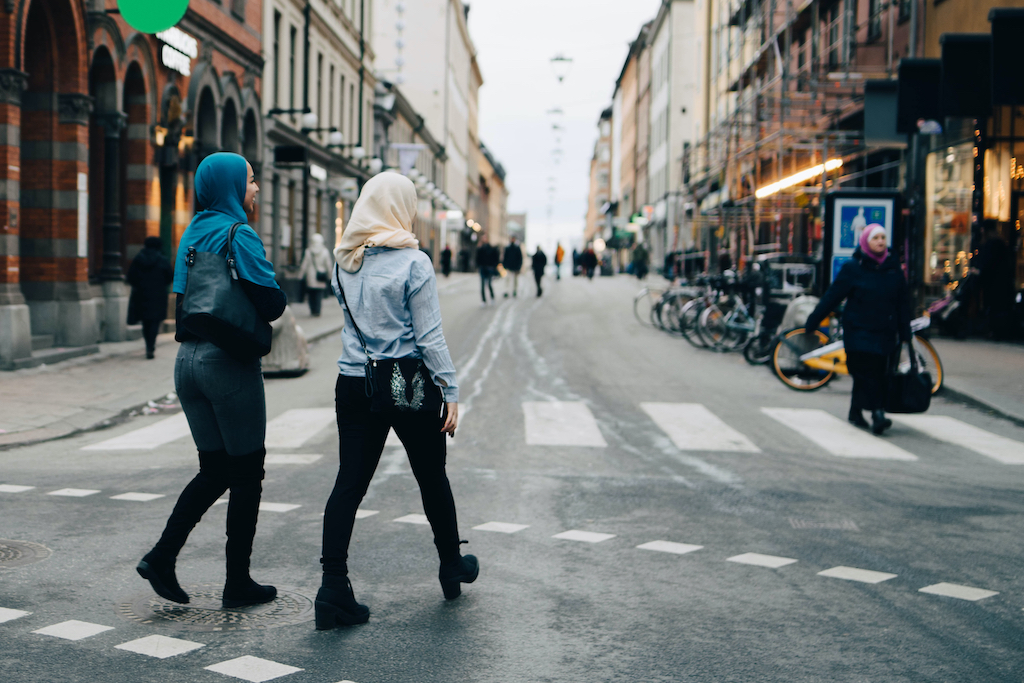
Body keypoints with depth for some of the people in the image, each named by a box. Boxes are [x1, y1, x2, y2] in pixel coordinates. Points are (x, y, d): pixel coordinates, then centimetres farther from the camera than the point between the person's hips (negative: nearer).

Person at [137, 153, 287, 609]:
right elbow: (272, 305, -17)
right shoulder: (239, 236, -12)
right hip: (230, 363, -7)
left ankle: (161, 557, 5)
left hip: (189, 361, 8)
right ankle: (238, 584, 10)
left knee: (214, 470, 16)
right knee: (246, 474, 4)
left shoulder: (194, 233, 12)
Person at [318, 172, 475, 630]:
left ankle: (334, 588, -7)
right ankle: (451, 566, 32)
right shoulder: (413, 263, -12)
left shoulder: (344, 263, 5)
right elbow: (429, 336, -12)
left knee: (349, 485, 2)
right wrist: (450, 390, -8)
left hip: (353, 384, 4)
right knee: (432, 477, 14)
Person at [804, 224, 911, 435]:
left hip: (885, 333, 4)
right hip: (859, 330, -4)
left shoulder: (893, 268, 9)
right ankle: (877, 412, -17)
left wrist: (905, 334, 13)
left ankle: (856, 411, 15)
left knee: (877, 374, 2)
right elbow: (832, 297, 1)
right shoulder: (852, 268, -2)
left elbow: (903, 303, 15)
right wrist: (812, 322, 1)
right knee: (867, 371, -14)